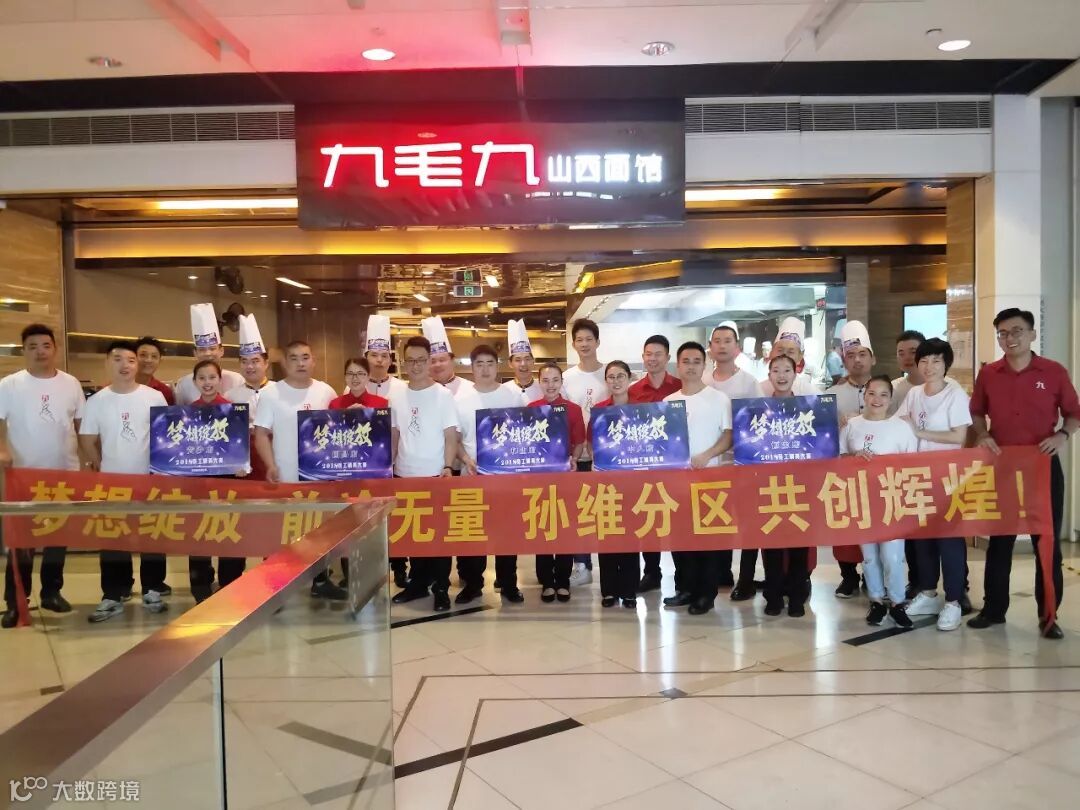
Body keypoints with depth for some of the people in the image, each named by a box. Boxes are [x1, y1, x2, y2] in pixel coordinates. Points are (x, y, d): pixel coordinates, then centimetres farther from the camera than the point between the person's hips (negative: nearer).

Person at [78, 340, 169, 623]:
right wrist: (99, 469, 4)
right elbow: (87, 440, 6)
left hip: (149, 479, -1)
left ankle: (152, 591, 19)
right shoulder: (97, 400, 1)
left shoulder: (154, 397, -2)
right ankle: (113, 596, 16)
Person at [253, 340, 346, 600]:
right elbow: (261, 434, -5)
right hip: (285, 478, -3)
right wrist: (271, 466, -17)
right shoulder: (270, 393, -3)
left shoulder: (326, 392, 5)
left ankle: (321, 581, 26)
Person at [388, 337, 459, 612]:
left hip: (435, 476, -4)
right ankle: (418, 582, 25)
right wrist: (387, 467, 8)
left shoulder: (443, 395, -4)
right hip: (404, 476, 4)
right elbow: (393, 437, 13)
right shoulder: (396, 397, 6)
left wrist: (447, 467, -18)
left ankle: (441, 588, 11)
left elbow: (451, 437, -7)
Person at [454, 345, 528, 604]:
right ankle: (472, 583, 20)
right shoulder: (460, 398, 2)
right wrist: (466, 459, -12)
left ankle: (508, 584, 18)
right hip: (471, 474, 1)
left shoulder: (514, 395, 1)